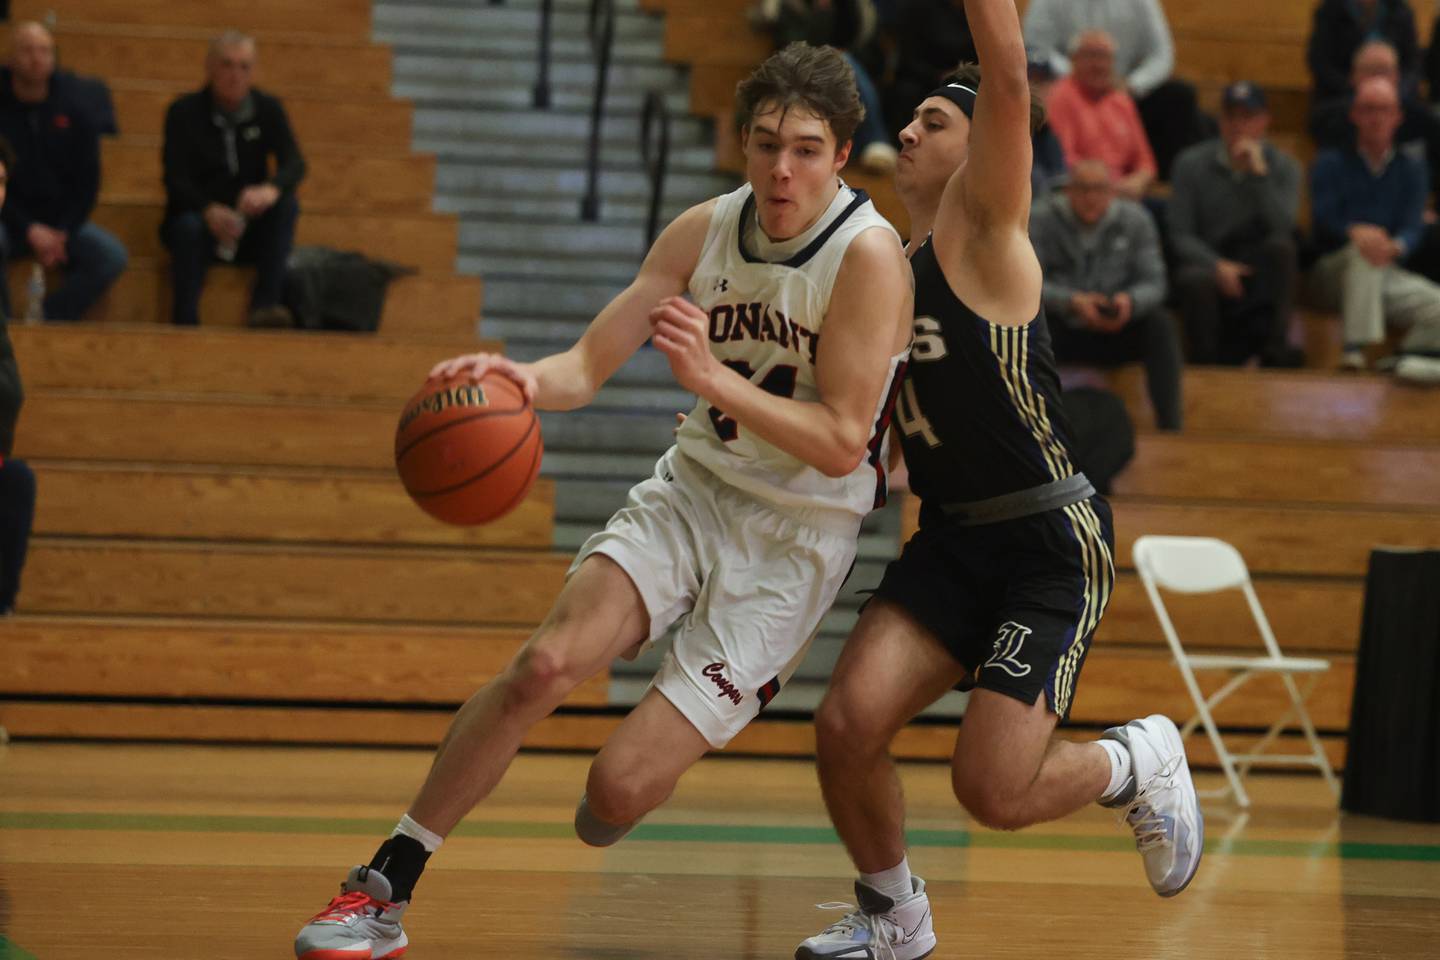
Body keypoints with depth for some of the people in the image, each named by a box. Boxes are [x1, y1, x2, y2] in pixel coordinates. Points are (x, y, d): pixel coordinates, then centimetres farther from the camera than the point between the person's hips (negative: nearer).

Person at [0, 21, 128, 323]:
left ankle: (46, 320, -22)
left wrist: (62, 233, -9)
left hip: (62, 221, 3)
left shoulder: (76, 107, 1)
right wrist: (30, 231, -17)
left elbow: (87, 182, 3)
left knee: (112, 255, -24)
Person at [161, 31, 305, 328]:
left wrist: (271, 189, -36)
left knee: (287, 204, -26)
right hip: (200, 217, -3)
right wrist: (209, 211, -36)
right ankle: (185, 322, -35)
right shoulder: (184, 112, -5)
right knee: (188, 226, -36)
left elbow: (295, 164, -11)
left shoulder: (268, 110, 3)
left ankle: (265, 304, -31)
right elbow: (175, 179, -14)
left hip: (249, 228, 3)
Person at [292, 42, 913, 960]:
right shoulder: (703, 231, -1)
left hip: (798, 533, -4)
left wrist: (712, 376, -32)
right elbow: (591, 362, -1)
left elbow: (840, 441, -21)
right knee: (546, 661, -23)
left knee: (619, 790, -13)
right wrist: (527, 378, -24)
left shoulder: (868, 254, -18)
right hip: (695, 486, 4)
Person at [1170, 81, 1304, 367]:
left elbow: (1283, 226, -15)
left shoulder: (1283, 167, 3)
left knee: (1280, 246, -31)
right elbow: (1180, 234, -3)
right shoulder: (1191, 164, 1)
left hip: (1262, 273, 1)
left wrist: (1258, 173, -21)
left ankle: (1275, 345, -27)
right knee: (1196, 281, -37)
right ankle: (1205, 361, -16)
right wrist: (1216, 266, -20)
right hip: (1208, 262, -1)